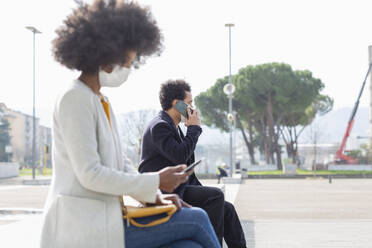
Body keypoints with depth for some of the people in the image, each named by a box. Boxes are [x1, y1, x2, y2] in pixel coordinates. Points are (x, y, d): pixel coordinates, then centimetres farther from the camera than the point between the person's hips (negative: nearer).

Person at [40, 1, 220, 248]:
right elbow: (90, 174, -19)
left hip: (106, 218, 9)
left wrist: (156, 197, 3)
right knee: (197, 219, -8)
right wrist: (156, 182, -14)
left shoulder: (102, 103, 19)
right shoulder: (75, 99, -11)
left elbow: (121, 166, 19)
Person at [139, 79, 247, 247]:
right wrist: (194, 128, -13)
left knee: (227, 209, -1)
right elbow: (180, 156, -27)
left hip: (176, 188, 9)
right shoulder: (159, 126, -13)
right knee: (216, 195, -22)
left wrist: (201, 190, 15)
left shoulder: (174, 127, 18)